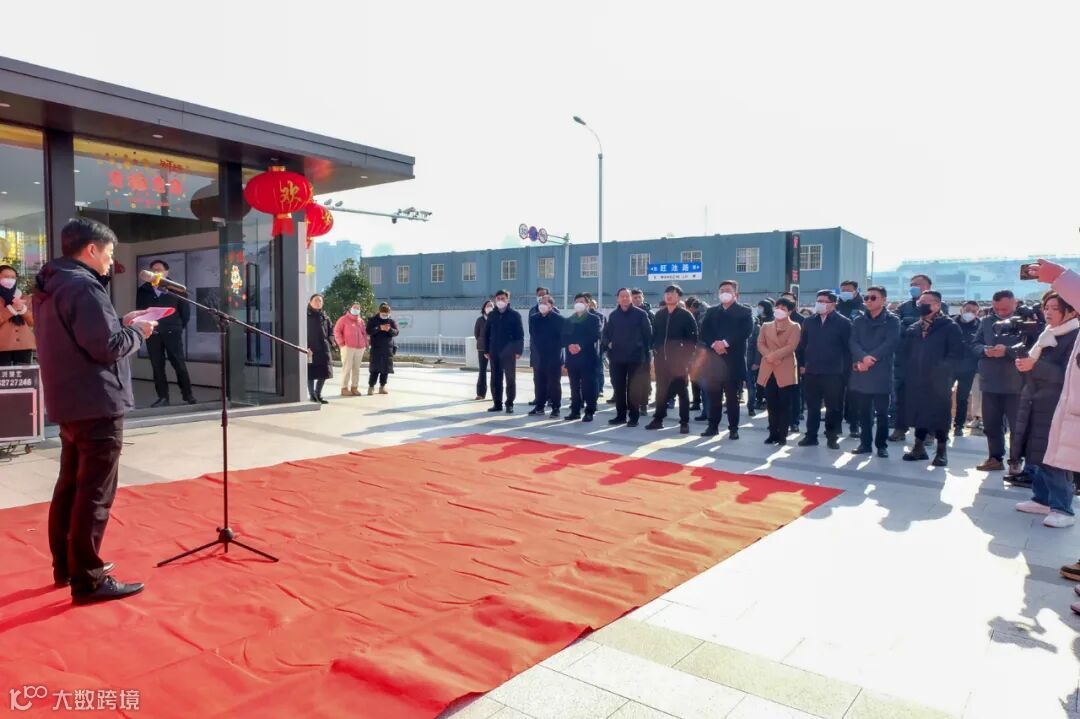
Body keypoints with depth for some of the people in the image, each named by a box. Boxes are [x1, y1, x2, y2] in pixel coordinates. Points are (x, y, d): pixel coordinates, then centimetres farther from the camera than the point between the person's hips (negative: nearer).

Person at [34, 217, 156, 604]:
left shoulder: (51, 285, 12)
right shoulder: (84, 287, -18)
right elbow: (107, 347, -23)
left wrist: (121, 323, 9)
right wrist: (136, 331, -6)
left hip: (69, 403, 10)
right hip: (96, 405, -10)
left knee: (70, 486, 18)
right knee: (94, 494, -4)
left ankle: (65, 566, 30)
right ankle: (88, 580, 2)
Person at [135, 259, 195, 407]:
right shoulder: (143, 290, 6)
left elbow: (185, 309, 3)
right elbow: (139, 310, 10)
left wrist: (180, 326, 4)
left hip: (172, 332, -2)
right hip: (153, 333, 3)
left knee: (179, 364, 0)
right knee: (157, 366, 5)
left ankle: (188, 394, 11)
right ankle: (163, 397, 11)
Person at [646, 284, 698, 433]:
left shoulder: (686, 315, -4)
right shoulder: (659, 314, 10)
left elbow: (693, 337, -6)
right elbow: (654, 334, 15)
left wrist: (686, 355, -11)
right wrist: (656, 349, 6)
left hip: (679, 359, -4)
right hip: (662, 358, 4)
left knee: (682, 390, 2)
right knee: (661, 389, 9)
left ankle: (684, 422, 6)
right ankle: (658, 419, 18)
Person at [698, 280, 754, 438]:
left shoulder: (745, 312, 5)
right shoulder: (711, 311, 16)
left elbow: (745, 332, -10)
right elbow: (704, 332, 4)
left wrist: (725, 343, -17)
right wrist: (714, 344, -14)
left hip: (734, 360, -3)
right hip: (714, 359, 3)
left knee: (733, 397, 2)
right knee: (714, 396, 7)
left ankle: (733, 428, 9)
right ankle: (713, 426, 15)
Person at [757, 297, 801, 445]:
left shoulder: (795, 327, 3)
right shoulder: (766, 326, 15)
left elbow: (791, 347, -10)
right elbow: (760, 344, 4)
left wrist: (773, 356, -15)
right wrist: (769, 356, -14)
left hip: (786, 371, -3)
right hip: (768, 370, 3)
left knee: (785, 405, 0)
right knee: (771, 405, 6)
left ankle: (782, 435, 4)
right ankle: (773, 433, 13)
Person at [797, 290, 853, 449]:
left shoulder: (843, 322, -3)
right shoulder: (809, 322, 9)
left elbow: (848, 348, -3)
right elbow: (802, 345, 13)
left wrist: (845, 369, -7)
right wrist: (802, 364, 7)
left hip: (833, 373, -3)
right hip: (811, 372, 4)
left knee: (833, 407, 5)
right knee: (812, 406, 9)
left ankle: (832, 437, 15)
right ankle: (811, 436, 16)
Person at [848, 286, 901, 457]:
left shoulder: (892, 320, 2)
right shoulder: (858, 320, 13)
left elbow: (890, 343, -10)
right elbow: (853, 342, 1)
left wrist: (871, 359, -17)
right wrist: (863, 358, -18)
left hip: (881, 372, -3)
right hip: (861, 371, 3)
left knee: (882, 411, 2)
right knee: (863, 411, 8)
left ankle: (882, 445, 11)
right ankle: (865, 443, 16)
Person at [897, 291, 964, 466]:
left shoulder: (949, 327, -4)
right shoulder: (913, 328, 12)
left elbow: (956, 353, -10)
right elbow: (904, 352, 14)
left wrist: (940, 369, -16)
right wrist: (909, 369, 1)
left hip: (938, 381, -5)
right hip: (916, 379, 5)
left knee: (939, 414, 0)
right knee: (918, 412, 9)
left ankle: (941, 451, 10)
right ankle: (919, 447, 18)